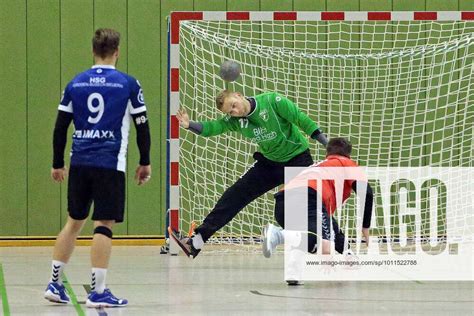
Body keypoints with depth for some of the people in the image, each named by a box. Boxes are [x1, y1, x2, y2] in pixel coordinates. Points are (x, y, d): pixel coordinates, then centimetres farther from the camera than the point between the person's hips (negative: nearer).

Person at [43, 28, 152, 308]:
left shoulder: (76, 84, 7)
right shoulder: (128, 84, -3)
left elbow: (60, 127, 8)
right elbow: (142, 126, -1)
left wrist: (57, 164, 17)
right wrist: (145, 162, 10)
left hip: (80, 163, 4)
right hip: (110, 164, -4)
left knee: (74, 221, 16)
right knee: (104, 225, -4)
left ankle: (55, 284, 18)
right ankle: (98, 292, -7)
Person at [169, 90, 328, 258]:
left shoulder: (272, 101, -22)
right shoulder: (235, 120, -7)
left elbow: (302, 120, -21)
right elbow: (211, 128, -16)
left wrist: (328, 145, -22)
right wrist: (189, 125, -37)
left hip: (298, 159, -5)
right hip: (269, 163, 5)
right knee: (235, 195, -2)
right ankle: (195, 243, -2)